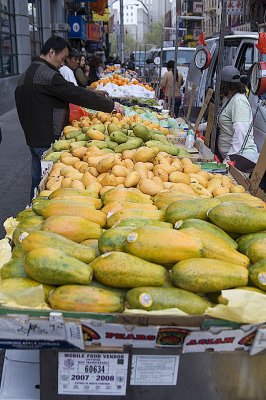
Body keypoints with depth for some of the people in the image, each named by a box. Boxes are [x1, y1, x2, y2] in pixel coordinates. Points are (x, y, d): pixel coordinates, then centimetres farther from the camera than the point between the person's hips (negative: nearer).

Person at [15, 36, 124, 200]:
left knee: (38, 181, 18)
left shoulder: (27, 74, 14)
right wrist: (110, 105, -15)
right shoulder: (47, 74, -18)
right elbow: (77, 94, -21)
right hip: (48, 141, -10)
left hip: (34, 138, 10)